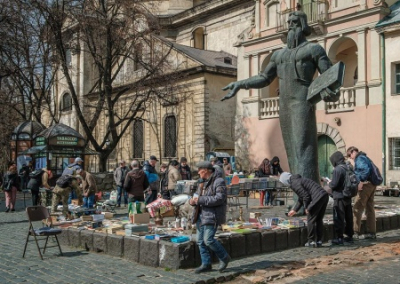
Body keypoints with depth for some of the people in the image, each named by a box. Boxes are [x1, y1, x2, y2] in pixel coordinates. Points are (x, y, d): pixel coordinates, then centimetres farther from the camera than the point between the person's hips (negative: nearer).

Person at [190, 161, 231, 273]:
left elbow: (219, 198, -21)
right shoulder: (203, 182, 17)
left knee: (208, 239, -13)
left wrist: (201, 200, -23)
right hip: (201, 215, 9)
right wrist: (193, 201, -1)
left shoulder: (218, 182, -11)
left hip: (212, 216, -9)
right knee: (201, 241, 8)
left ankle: (224, 257, 8)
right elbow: (199, 196, 24)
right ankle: (206, 264, 18)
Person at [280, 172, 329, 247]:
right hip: (325, 195, 10)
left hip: (318, 198, -10)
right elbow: (301, 198, 35)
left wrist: (306, 208, 0)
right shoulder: (299, 180, 26)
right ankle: (319, 241, 21)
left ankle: (312, 241, 8)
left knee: (311, 220, 2)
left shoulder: (294, 184, -6)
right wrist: (294, 210, 42)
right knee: (319, 219, 17)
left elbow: (306, 195, -14)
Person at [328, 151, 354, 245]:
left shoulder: (337, 169, -18)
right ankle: (349, 235, 23)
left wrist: (329, 183, 1)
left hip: (339, 197, -8)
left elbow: (334, 184, -21)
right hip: (348, 197, 8)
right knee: (348, 217, 14)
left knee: (339, 218, -2)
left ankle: (339, 238, 0)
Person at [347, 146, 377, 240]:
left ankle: (355, 232, -4)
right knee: (369, 208, 13)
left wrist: (361, 181, -20)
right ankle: (372, 232, 17)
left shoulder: (359, 158, -8)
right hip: (372, 185, 10)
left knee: (357, 209, -5)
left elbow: (366, 169, -23)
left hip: (366, 184, -10)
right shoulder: (364, 157, 21)